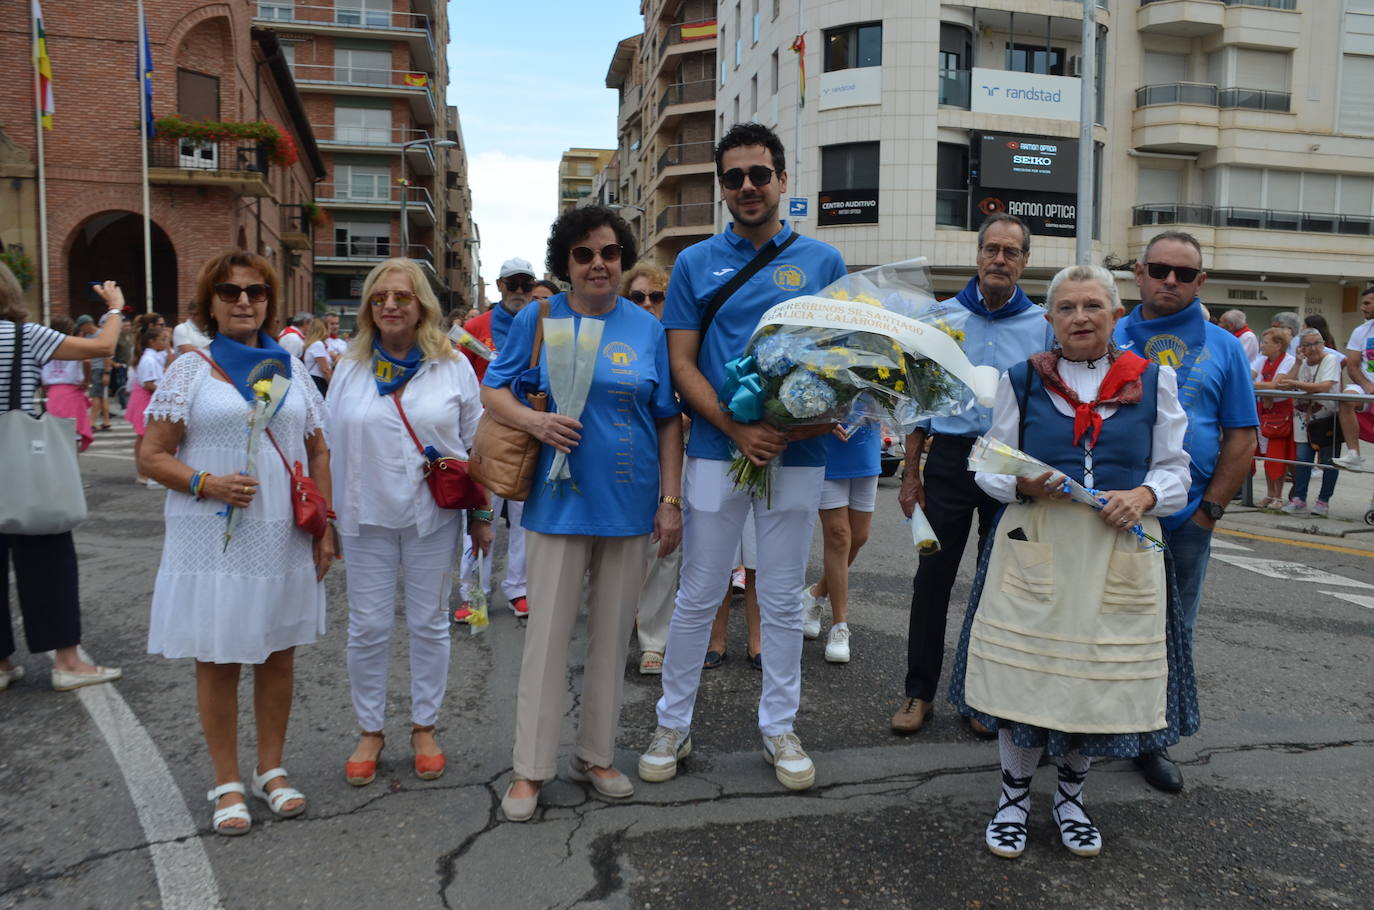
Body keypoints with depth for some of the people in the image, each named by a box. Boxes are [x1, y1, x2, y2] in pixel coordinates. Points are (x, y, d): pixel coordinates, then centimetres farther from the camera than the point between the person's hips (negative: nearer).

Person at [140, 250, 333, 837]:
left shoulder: (291, 368, 9)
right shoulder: (189, 370, 0)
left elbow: (318, 453, 11)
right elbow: (151, 457, -2)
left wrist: (324, 528, 5)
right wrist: (206, 484, -19)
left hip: (284, 540, 3)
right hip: (213, 541, -3)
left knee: (279, 653, 11)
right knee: (217, 659, 5)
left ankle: (272, 769, 27)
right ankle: (227, 783, 20)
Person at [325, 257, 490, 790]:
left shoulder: (454, 367, 1)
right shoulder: (350, 370, 5)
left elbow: (476, 444, 4)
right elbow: (330, 445, 8)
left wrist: (481, 515, 3)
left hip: (433, 518, -1)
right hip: (366, 518, 1)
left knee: (429, 624, 9)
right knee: (368, 629, 6)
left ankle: (425, 727, 24)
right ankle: (370, 731, 23)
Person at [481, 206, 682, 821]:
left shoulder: (647, 328, 5)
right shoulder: (538, 319, 0)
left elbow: (668, 421, 7)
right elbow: (493, 391, 3)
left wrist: (670, 500, 1)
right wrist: (535, 422, -18)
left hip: (630, 506, 2)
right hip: (559, 503, -2)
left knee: (612, 636, 12)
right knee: (548, 636, 1)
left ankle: (596, 755, 28)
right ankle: (530, 769, 15)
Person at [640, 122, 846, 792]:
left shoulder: (822, 262, 5)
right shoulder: (696, 263, 5)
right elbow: (682, 363, 0)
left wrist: (820, 416, -14)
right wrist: (737, 428, -14)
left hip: (797, 456, 1)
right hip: (717, 451, 0)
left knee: (782, 599, 10)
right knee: (698, 596, 7)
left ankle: (778, 727, 26)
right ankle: (673, 724, 23)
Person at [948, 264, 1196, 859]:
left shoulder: (1154, 381, 7)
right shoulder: (1021, 380, 5)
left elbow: (1174, 469, 9)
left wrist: (1144, 495, -12)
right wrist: (1024, 486, -14)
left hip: (1120, 553, 1)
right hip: (1035, 546, -1)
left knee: (1103, 675, 7)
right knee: (1025, 672, 1)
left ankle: (1071, 796, 32)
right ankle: (1015, 795, 24)